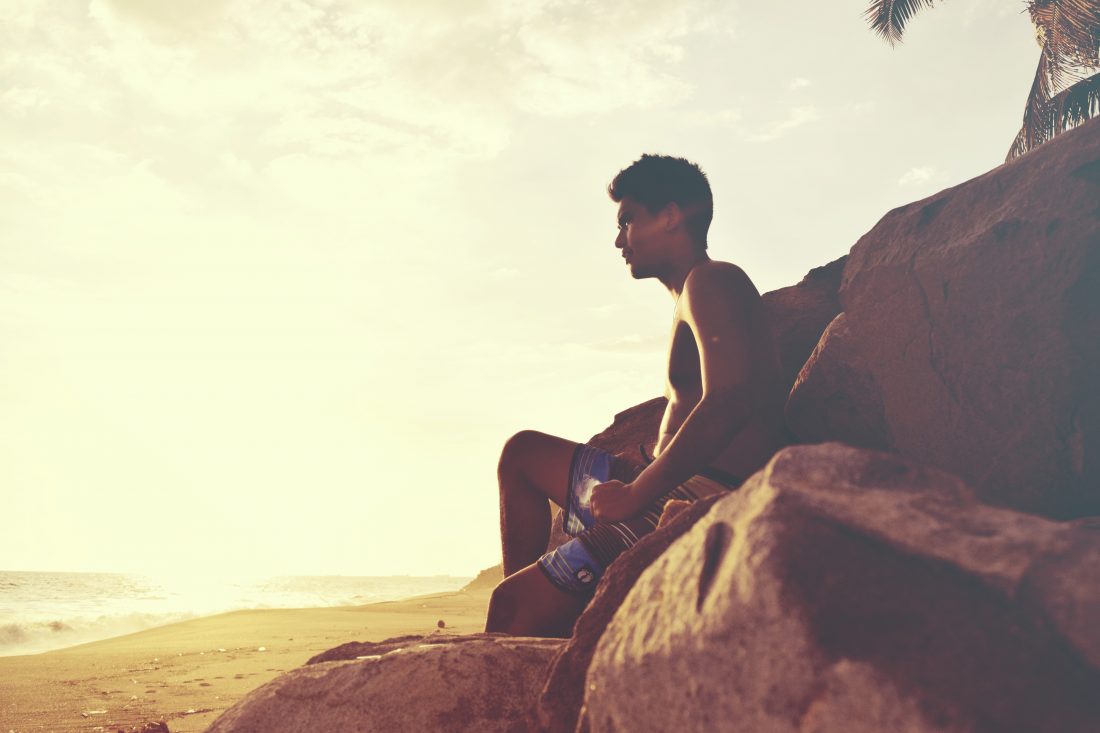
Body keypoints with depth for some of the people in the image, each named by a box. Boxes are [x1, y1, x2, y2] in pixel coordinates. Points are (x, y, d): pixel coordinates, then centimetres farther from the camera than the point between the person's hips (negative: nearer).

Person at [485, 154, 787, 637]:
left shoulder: (711, 282, -9)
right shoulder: (692, 298, 23)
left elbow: (728, 404, -25)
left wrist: (636, 494, -21)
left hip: (713, 498, -11)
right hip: (684, 492, 11)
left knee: (513, 604, -19)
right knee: (524, 453, 22)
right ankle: (535, 601, 12)